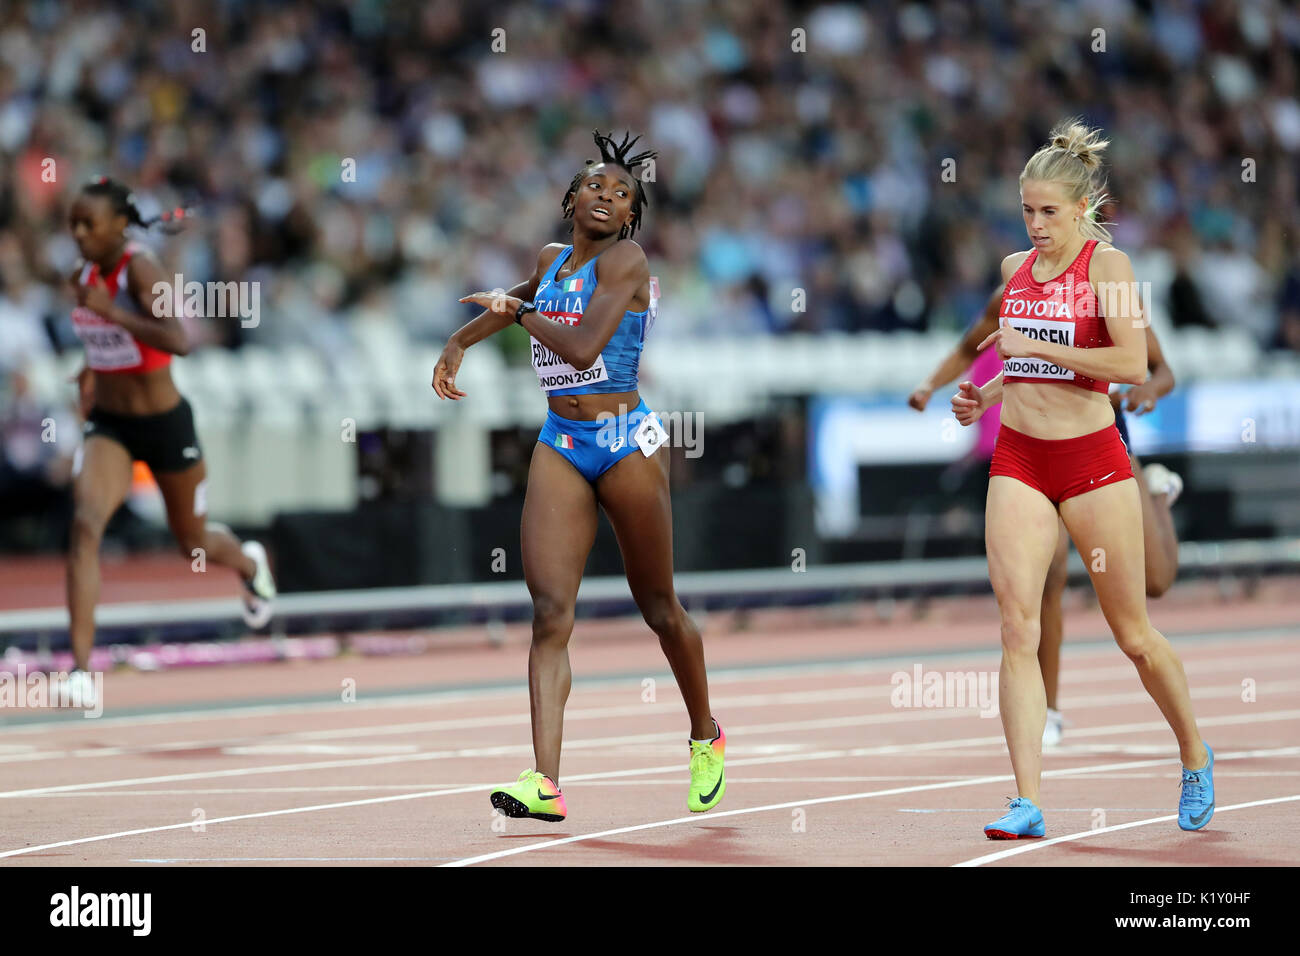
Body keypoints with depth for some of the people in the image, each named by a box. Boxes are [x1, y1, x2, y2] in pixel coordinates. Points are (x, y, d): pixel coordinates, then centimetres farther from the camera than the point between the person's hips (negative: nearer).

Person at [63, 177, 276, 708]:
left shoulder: (141, 269, -20)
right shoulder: (84, 275, 0)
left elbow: (178, 340, -35)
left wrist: (110, 312, -38)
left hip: (165, 423, -4)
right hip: (107, 424, 4)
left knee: (193, 543, 17)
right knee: (85, 525, -22)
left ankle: (250, 563, 56)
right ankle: (81, 670, -27)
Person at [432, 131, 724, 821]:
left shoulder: (625, 260, -9)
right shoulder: (553, 259, 12)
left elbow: (583, 345, -21)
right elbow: (524, 298, 36)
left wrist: (516, 311, -8)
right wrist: (459, 342, 25)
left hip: (625, 442, -5)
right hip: (560, 446, 5)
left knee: (658, 607, 9)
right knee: (549, 609, -10)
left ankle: (705, 738, 35)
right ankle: (545, 783, -19)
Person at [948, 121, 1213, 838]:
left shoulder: (1106, 264, -6)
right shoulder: (1015, 268, 11)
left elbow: (1133, 364, -18)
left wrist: (1033, 344, -17)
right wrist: (984, 395, 8)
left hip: (1092, 457, -4)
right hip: (1017, 461, 4)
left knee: (1133, 635, 5)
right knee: (1017, 628, -12)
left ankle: (1195, 757, 31)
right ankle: (1028, 804, -15)